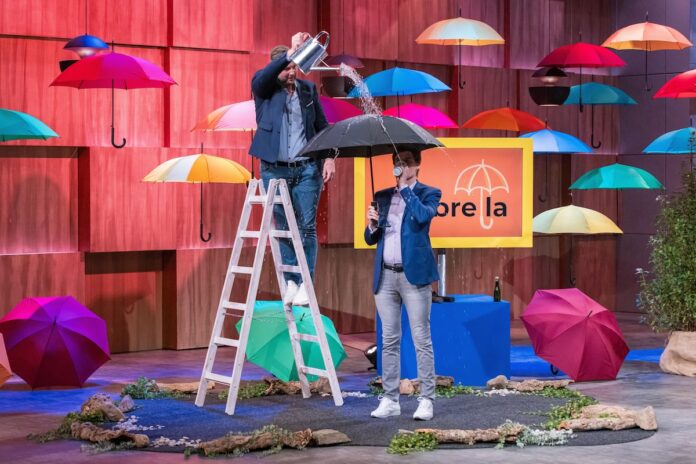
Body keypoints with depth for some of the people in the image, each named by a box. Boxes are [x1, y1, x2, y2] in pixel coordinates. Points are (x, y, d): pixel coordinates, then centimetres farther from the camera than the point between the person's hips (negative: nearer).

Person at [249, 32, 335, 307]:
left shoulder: (308, 89, 9)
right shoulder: (264, 88, 2)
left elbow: (322, 126, 13)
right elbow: (263, 75, -23)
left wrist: (329, 157, 1)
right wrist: (292, 50, -32)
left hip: (307, 168, 1)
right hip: (275, 169, -1)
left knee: (306, 226, -4)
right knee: (283, 228, 1)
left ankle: (305, 283, -1)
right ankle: (290, 282, 8)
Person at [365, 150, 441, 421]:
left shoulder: (428, 193, 3)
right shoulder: (382, 196, 15)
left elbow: (424, 216, -20)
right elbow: (371, 239, 17)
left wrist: (405, 187, -11)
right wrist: (371, 226, -5)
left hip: (413, 274, -5)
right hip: (385, 276, 5)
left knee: (422, 339, -5)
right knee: (389, 340, 6)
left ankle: (426, 400, -2)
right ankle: (390, 400, 10)